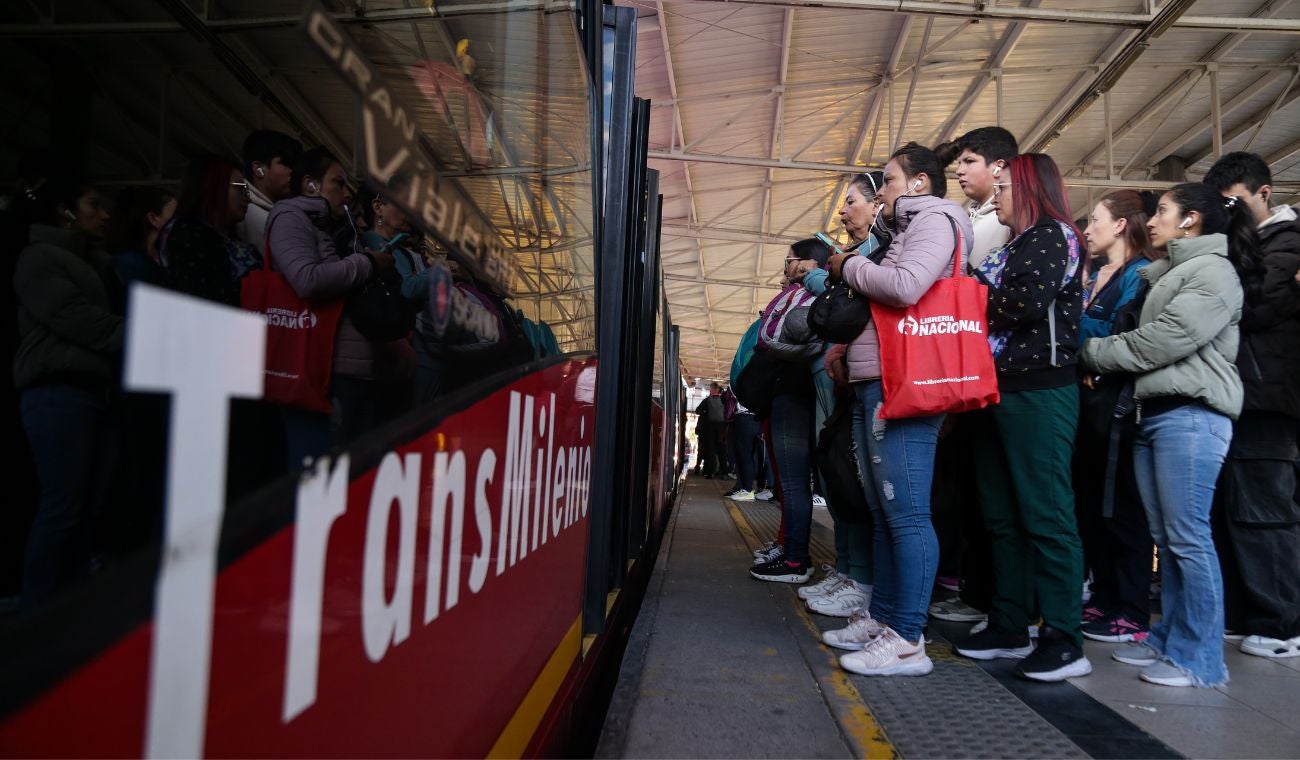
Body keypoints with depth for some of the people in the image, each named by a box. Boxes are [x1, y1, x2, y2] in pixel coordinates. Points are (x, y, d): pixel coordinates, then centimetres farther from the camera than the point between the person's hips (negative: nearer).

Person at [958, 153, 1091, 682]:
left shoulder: (1054, 236, -2)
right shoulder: (1010, 248, 23)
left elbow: (1027, 302, -18)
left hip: (1039, 391, -9)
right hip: (1000, 390, 9)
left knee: (1045, 516, -7)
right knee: (1003, 516, 10)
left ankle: (1063, 639, 0)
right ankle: (1009, 627, 18)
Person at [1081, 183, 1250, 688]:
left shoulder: (1214, 272, -6)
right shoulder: (1168, 272, 23)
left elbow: (1162, 341, -14)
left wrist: (1091, 352, -4)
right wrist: (1095, 351, -1)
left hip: (1191, 414, -9)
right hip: (1154, 412, 9)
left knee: (1188, 537, -7)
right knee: (1166, 537, 11)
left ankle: (1201, 659, 1)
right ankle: (1168, 639, 19)